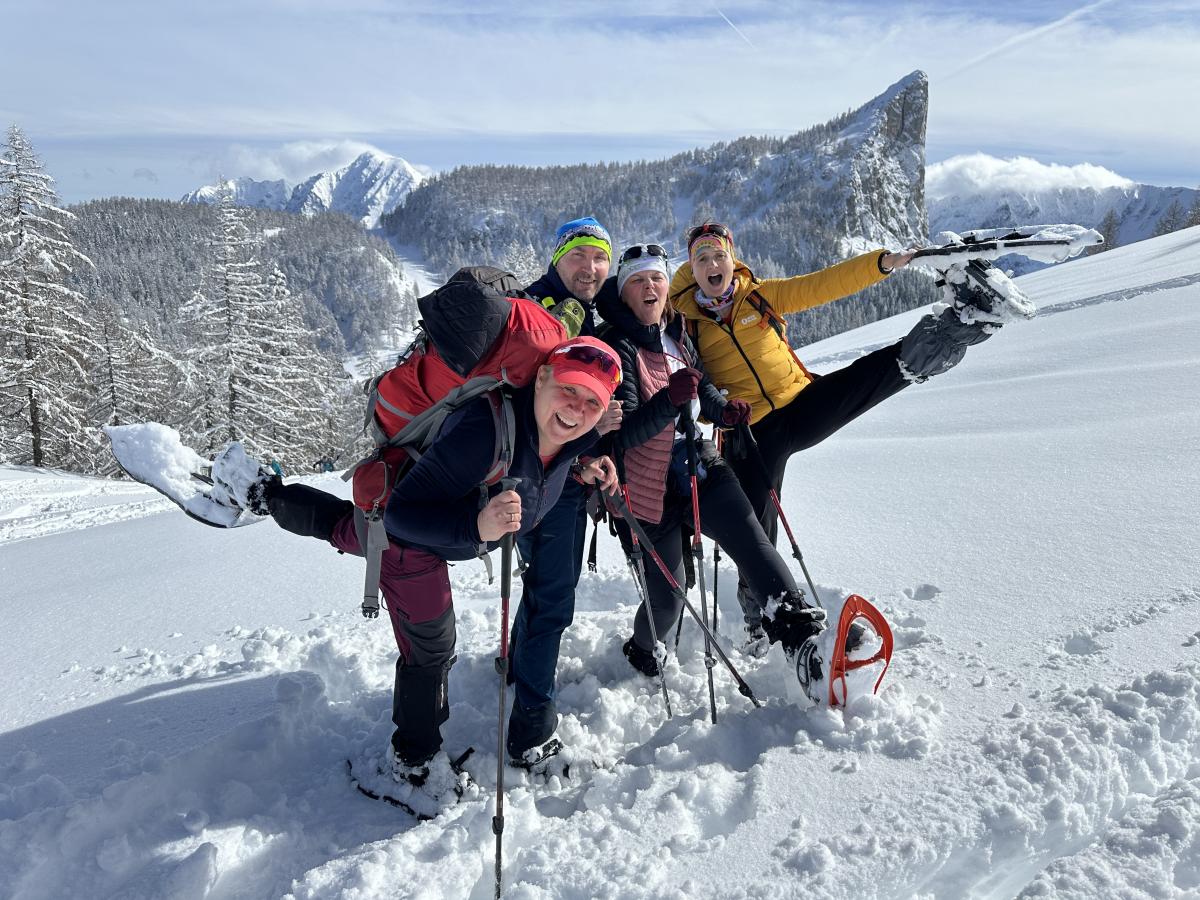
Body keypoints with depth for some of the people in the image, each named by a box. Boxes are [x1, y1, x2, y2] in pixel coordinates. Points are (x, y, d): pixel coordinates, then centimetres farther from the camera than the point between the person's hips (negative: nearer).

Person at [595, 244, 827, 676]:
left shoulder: (677, 333, 5)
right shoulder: (617, 347, -14)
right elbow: (622, 432, -21)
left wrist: (724, 409, 0)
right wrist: (670, 401, -38)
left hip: (701, 468, 5)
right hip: (652, 489, -5)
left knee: (752, 541, -20)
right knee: (667, 599, 5)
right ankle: (640, 651, 35)